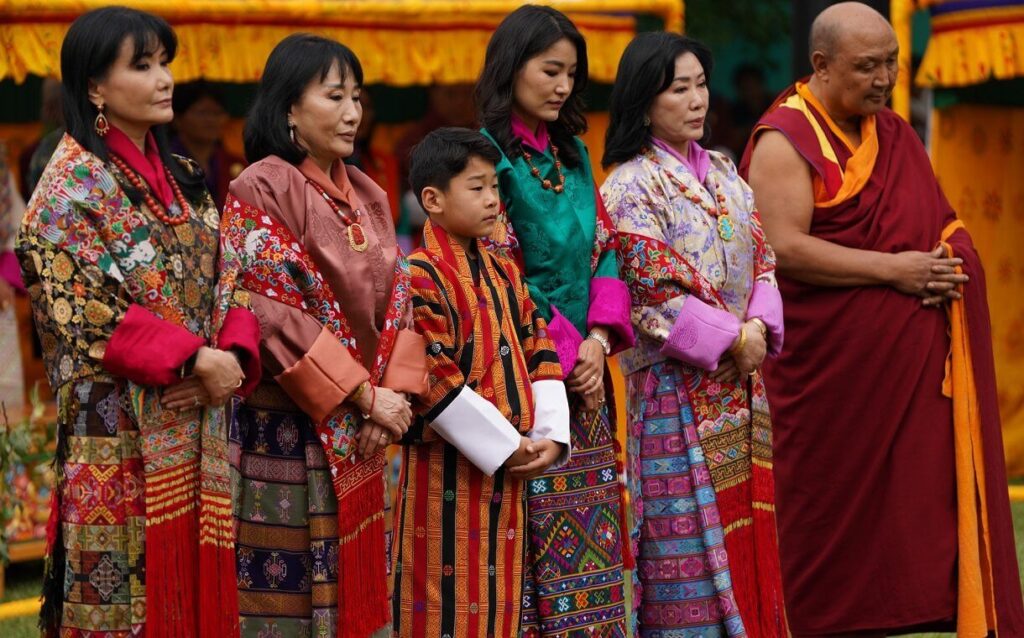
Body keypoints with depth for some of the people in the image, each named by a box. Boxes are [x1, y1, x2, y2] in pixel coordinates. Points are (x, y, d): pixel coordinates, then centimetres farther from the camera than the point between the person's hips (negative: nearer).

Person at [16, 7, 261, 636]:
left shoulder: (182, 178, 15)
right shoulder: (71, 186, -7)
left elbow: (224, 281, 12)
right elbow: (82, 312, -14)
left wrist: (232, 355, -8)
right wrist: (194, 358, -17)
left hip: (197, 429, 6)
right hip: (120, 431, -6)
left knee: (197, 583, 6)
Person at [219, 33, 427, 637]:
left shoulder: (368, 196, 13)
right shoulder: (261, 192, -9)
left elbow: (398, 299, 10)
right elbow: (277, 315, -16)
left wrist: (394, 393, -6)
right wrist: (365, 396, -15)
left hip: (360, 435, 7)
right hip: (289, 431, -7)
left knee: (359, 587, 8)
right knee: (291, 588, -3)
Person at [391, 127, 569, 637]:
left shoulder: (504, 274, 13)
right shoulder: (421, 277, -13)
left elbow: (538, 353, 13)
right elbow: (435, 382, -18)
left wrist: (549, 436, 0)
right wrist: (505, 447, -14)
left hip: (508, 463, 8)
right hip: (449, 466, -8)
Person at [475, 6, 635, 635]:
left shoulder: (573, 155, 13)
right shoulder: (489, 155, -8)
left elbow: (605, 248, 11)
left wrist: (599, 339, -4)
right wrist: (565, 354, -12)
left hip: (584, 365, 7)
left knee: (593, 530, 5)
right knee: (538, 532, -6)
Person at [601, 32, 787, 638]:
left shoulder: (722, 172, 13)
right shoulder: (630, 187, -8)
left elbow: (763, 259, 11)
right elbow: (656, 293, -14)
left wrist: (759, 327, -7)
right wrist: (732, 340, -14)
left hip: (739, 384, 6)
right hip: (677, 389, -6)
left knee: (744, 531, 7)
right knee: (689, 542, -5)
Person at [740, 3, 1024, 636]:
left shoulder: (894, 134, 15)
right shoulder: (786, 140, -7)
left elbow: (944, 226, 20)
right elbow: (786, 249, -18)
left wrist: (949, 259, -4)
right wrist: (893, 269, -17)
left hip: (910, 363, 6)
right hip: (830, 364, -6)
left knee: (915, 499, 1)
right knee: (834, 506, -2)